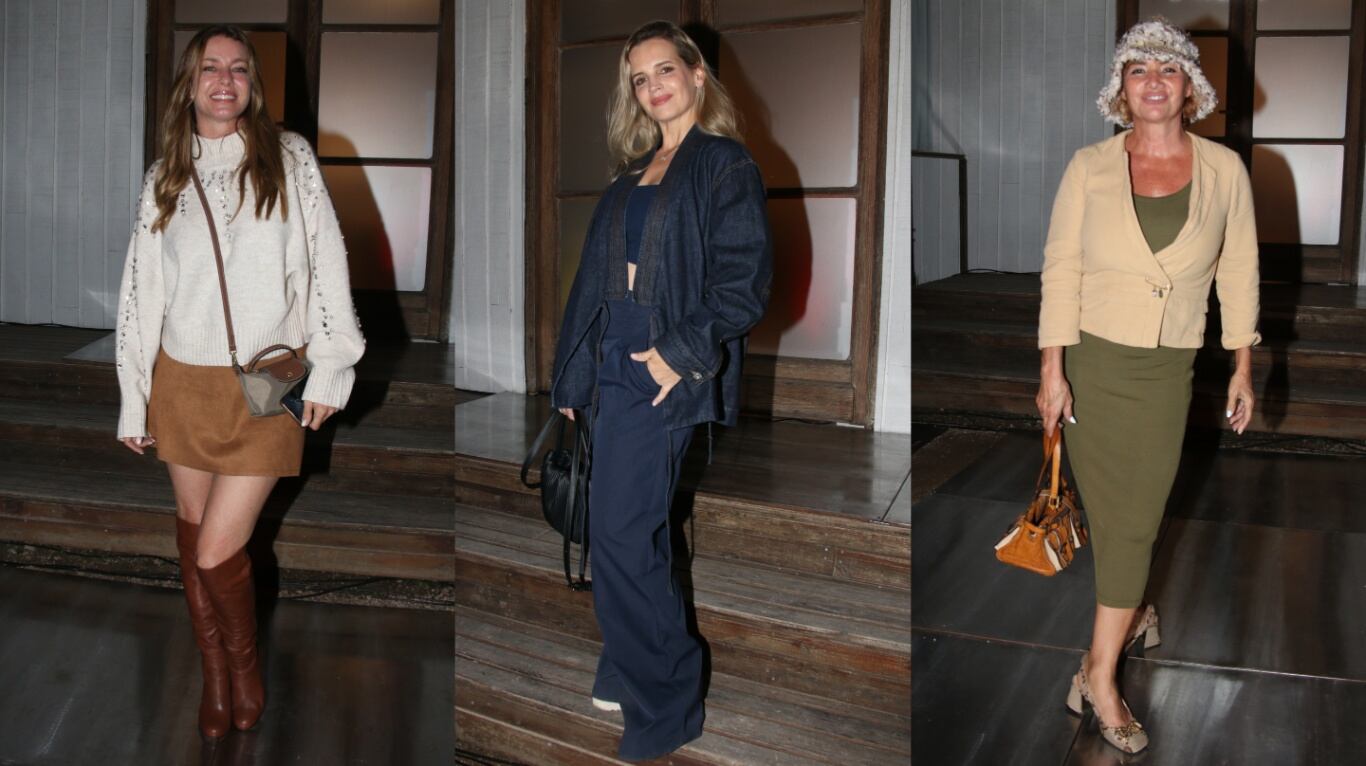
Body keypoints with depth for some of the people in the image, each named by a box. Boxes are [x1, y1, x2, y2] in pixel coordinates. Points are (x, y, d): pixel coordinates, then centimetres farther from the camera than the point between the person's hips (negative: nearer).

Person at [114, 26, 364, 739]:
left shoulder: (289, 157, -1)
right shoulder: (163, 177, 7)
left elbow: (327, 260, -2)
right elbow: (141, 291, 8)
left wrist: (330, 367, -6)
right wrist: (133, 401, 6)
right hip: (184, 382, 4)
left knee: (218, 551, -5)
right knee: (192, 529, 13)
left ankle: (244, 659, 24)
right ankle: (214, 670, 33)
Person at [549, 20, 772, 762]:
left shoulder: (726, 165, -3)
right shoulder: (632, 176, 19)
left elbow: (746, 281, -12)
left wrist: (682, 354, -18)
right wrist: (574, 372, 14)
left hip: (663, 372, -7)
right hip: (613, 364, 7)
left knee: (621, 537, -9)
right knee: (636, 534, 13)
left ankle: (661, 706, 5)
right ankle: (637, 678, 27)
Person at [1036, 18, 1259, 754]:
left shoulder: (1224, 170, -2)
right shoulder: (1089, 168, -5)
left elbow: (1239, 272, 5)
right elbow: (1060, 270, -5)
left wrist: (1242, 368, 6)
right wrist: (1051, 369, -9)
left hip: (1166, 370, 1)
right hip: (1089, 360, 0)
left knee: (1134, 518, 1)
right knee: (1110, 512, 8)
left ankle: (1100, 672, 11)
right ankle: (1129, 614, 34)